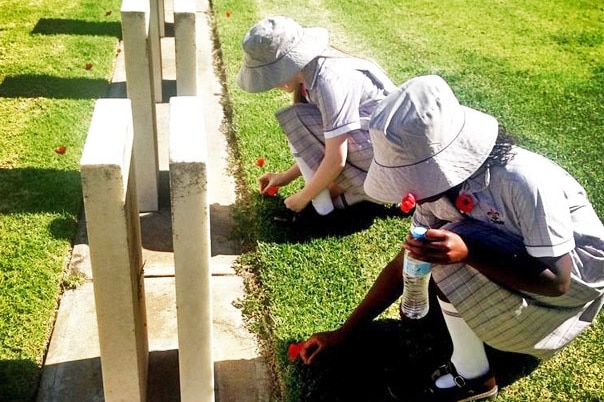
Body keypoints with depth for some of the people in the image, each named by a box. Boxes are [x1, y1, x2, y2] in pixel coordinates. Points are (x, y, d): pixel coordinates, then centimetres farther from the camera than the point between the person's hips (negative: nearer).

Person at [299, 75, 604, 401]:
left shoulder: (524, 181, -35)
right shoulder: (442, 181, -13)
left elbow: (556, 279, -28)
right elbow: (405, 262, -5)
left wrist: (469, 252, -41)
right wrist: (343, 332, -4)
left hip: (576, 270, -7)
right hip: (518, 249, 7)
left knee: (452, 262, -26)